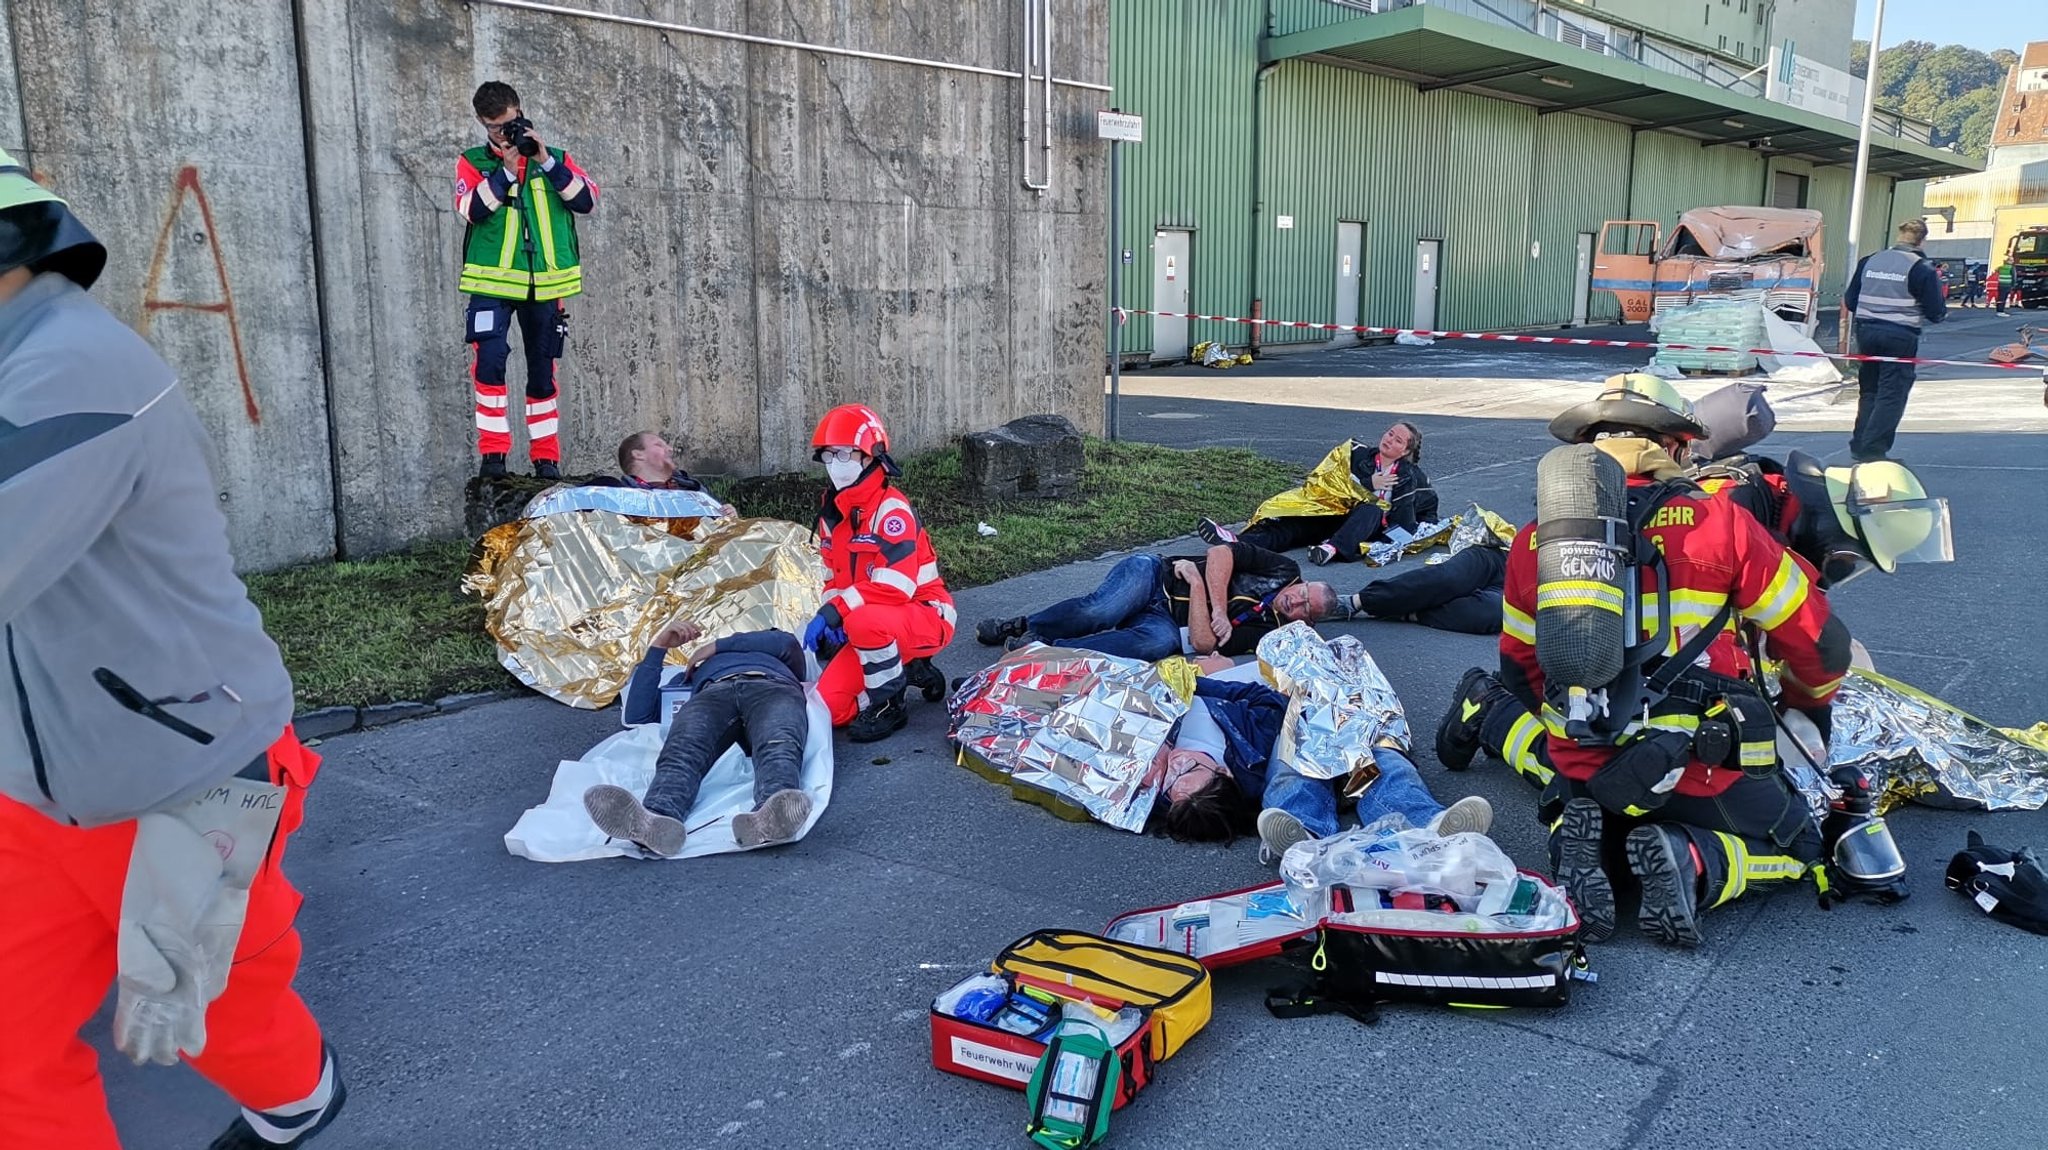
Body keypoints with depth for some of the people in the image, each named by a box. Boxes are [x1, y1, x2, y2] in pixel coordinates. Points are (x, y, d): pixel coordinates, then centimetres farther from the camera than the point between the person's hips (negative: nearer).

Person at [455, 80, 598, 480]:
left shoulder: (554, 158, 11)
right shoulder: (473, 163, 7)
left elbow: (587, 201, -4)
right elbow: (472, 209, -11)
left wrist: (545, 161, -10)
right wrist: (506, 170, -15)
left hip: (545, 283, 2)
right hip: (492, 282, -2)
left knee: (543, 370, 8)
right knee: (490, 360, -18)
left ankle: (546, 456, 17)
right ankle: (492, 451, -10)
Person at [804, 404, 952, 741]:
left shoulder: (891, 509, -20)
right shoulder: (832, 513, 7)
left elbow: (895, 587, -29)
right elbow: (833, 578, 12)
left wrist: (835, 611, -31)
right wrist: (830, 619, -8)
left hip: (924, 616, -8)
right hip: (863, 622, 8)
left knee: (865, 621, -40)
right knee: (830, 707, -5)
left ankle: (889, 707, -15)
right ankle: (908, 671, 17)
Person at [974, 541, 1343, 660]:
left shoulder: (1266, 629, 2)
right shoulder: (1284, 570, 4)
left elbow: (1202, 644, -10)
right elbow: (1220, 554, -7)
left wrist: (1197, 582, -17)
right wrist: (1219, 608, -17)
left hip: (1165, 619, 1)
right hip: (1154, 575, 0)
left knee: (1162, 641, -37)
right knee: (1101, 610, -33)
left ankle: (1043, 648, -31)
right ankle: (1023, 625, -11)